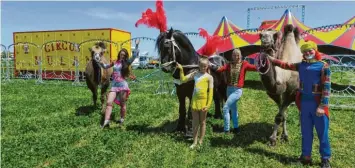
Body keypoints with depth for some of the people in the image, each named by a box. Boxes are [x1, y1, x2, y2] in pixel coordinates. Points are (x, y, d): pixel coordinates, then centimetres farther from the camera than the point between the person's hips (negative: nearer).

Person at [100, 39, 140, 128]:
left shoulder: (126, 63, 1)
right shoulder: (115, 62, 12)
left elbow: (134, 56, -11)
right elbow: (105, 66, 26)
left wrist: (136, 45, -15)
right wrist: (100, 62, 10)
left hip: (123, 85, -3)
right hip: (114, 86, 3)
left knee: (122, 104, 6)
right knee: (109, 102, -8)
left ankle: (122, 119, 25)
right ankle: (106, 122, -9)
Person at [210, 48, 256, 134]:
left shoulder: (244, 64, -4)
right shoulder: (229, 64, 3)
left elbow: (254, 68, -15)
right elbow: (220, 69, -10)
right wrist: (212, 66, -25)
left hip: (237, 90, -5)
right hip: (229, 89, 5)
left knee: (225, 108, -9)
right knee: (233, 109, 18)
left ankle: (226, 129, 5)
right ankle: (236, 128, 34)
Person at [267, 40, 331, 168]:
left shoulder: (323, 66, -7)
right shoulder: (301, 65, 8)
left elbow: (326, 87, -11)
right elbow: (286, 65, 24)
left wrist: (322, 106, -16)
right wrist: (273, 60, 21)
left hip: (317, 104, -5)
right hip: (304, 103, 5)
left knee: (322, 133, 3)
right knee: (306, 132, 12)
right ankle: (306, 156, 23)